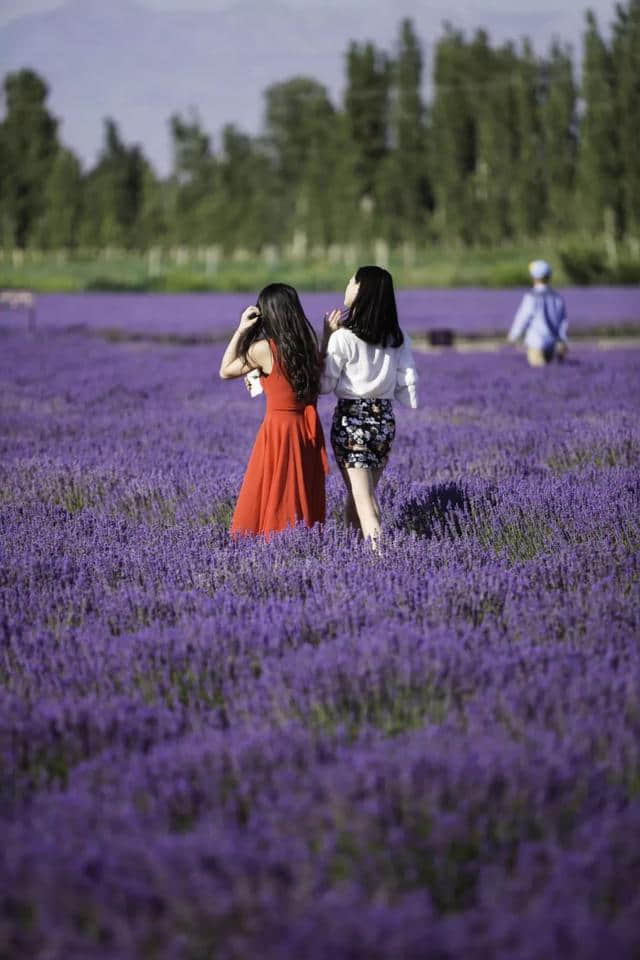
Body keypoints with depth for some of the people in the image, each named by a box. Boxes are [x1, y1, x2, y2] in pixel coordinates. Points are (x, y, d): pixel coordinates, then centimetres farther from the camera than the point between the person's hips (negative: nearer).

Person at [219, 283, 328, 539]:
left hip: (279, 429, -6)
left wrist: (241, 330, 2)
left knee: (274, 502, 2)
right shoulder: (308, 343, 2)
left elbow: (225, 372, 1)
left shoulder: (263, 349, -13)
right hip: (308, 429, 6)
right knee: (304, 499, 12)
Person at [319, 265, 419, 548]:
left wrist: (326, 338, -7)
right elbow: (409, 393, 1)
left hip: (350, 421, -5)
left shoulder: (343, 338, -15)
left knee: (364, 502, -4)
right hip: (385, 419, 5)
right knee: (360, 493, 20)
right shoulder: (397, 339, 1)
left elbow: (324, 384, -8)